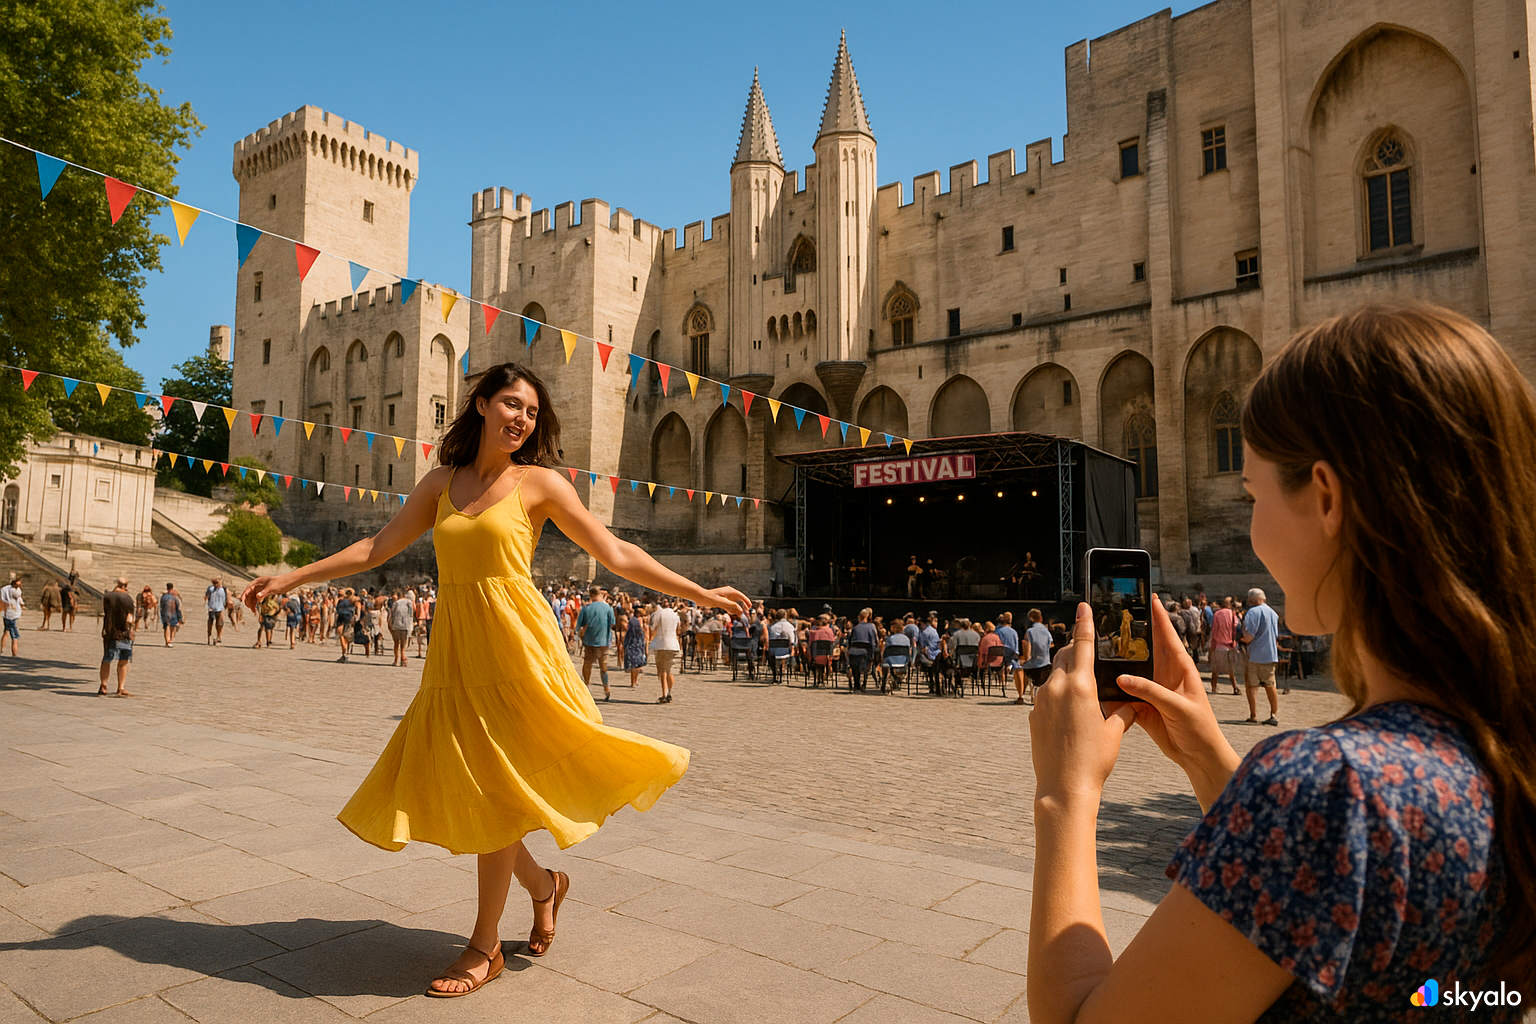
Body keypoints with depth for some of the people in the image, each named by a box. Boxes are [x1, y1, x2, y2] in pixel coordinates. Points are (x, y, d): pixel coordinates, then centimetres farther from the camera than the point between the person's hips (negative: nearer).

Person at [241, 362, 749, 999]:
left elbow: (616, 555, -1)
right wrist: (291, 578, 12)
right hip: (455, 649, 5)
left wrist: (698, 594, -5)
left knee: (494, 789, 0)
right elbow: (376, 549, 15)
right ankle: (543, 885, 32)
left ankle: (486, 946, 18)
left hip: (514, 643, -4)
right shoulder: (441, 483, 12)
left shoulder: (540, 482, 0)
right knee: (459, 789, 6)